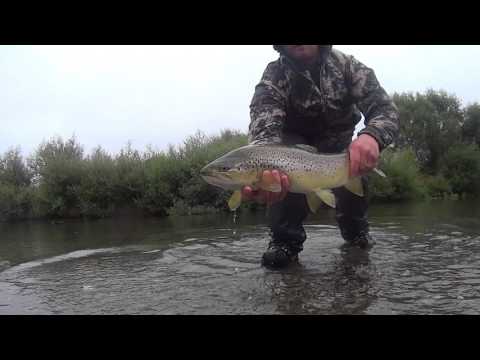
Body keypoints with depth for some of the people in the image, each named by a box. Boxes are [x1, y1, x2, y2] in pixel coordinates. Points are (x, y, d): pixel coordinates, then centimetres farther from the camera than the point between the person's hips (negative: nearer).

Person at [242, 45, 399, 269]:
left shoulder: (346, 65, -18)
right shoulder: (274, 76, -24)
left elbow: (385, 108, -26)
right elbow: (264, 127, -41)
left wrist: (372, 136, -52)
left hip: (337, 142, 3)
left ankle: (356, 232, 10)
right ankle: (285, 241, -17)